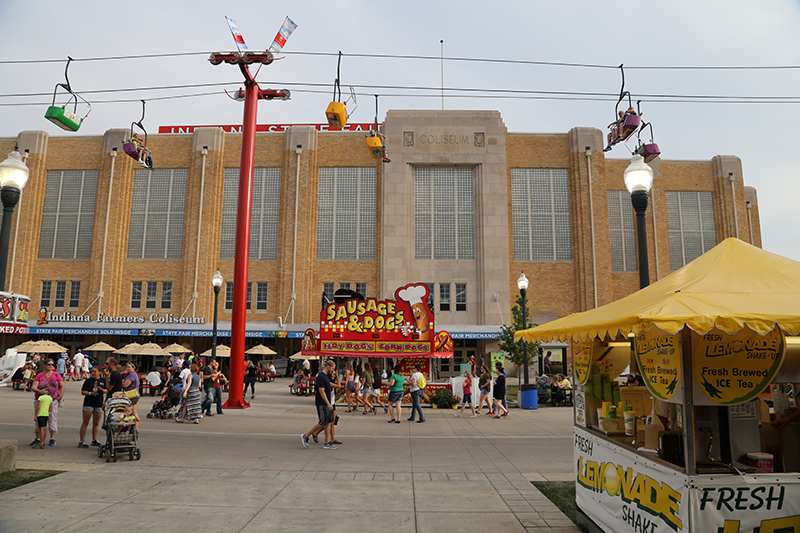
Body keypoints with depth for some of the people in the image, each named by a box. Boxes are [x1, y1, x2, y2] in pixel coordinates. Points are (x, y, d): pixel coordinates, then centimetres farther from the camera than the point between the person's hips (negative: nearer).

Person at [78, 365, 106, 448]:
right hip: (88, 403, -3)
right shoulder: (88, 381, 3)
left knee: (96, 423, 9)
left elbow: (107, 391, 10)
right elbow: (82, 392, 1)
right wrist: (90, 393, -16)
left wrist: (102, 389, -9)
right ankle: (82, 441, 0)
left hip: (99, 404, 3)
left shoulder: (103, 380, 10)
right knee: (85, 422, -3)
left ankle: (94, 440, 19)